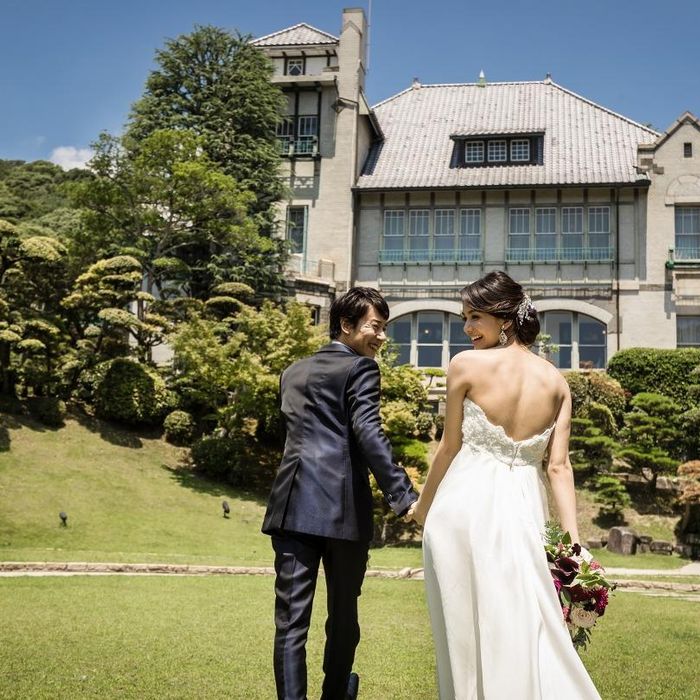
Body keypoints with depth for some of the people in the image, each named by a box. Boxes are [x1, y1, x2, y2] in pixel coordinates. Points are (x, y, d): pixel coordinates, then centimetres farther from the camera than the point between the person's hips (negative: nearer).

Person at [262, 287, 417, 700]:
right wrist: (404, 495, -20)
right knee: (343, 616, 15)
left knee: (291, 620, 0)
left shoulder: (294, 373, 20)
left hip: (295, 508, 5)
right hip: (344, 510, -4)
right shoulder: (361, 367, 0)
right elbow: (367, 432, -14)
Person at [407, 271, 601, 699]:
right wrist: (573, 540, -2)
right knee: (525, 624, 10)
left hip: (465, 504, -4)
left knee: (465, 624, 7)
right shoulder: (556, 381, 5)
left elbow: (450, 446, 0)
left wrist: (422, 507, 14)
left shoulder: (466, 365, -7)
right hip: (522, 507, 4)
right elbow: (559, 466, -1)